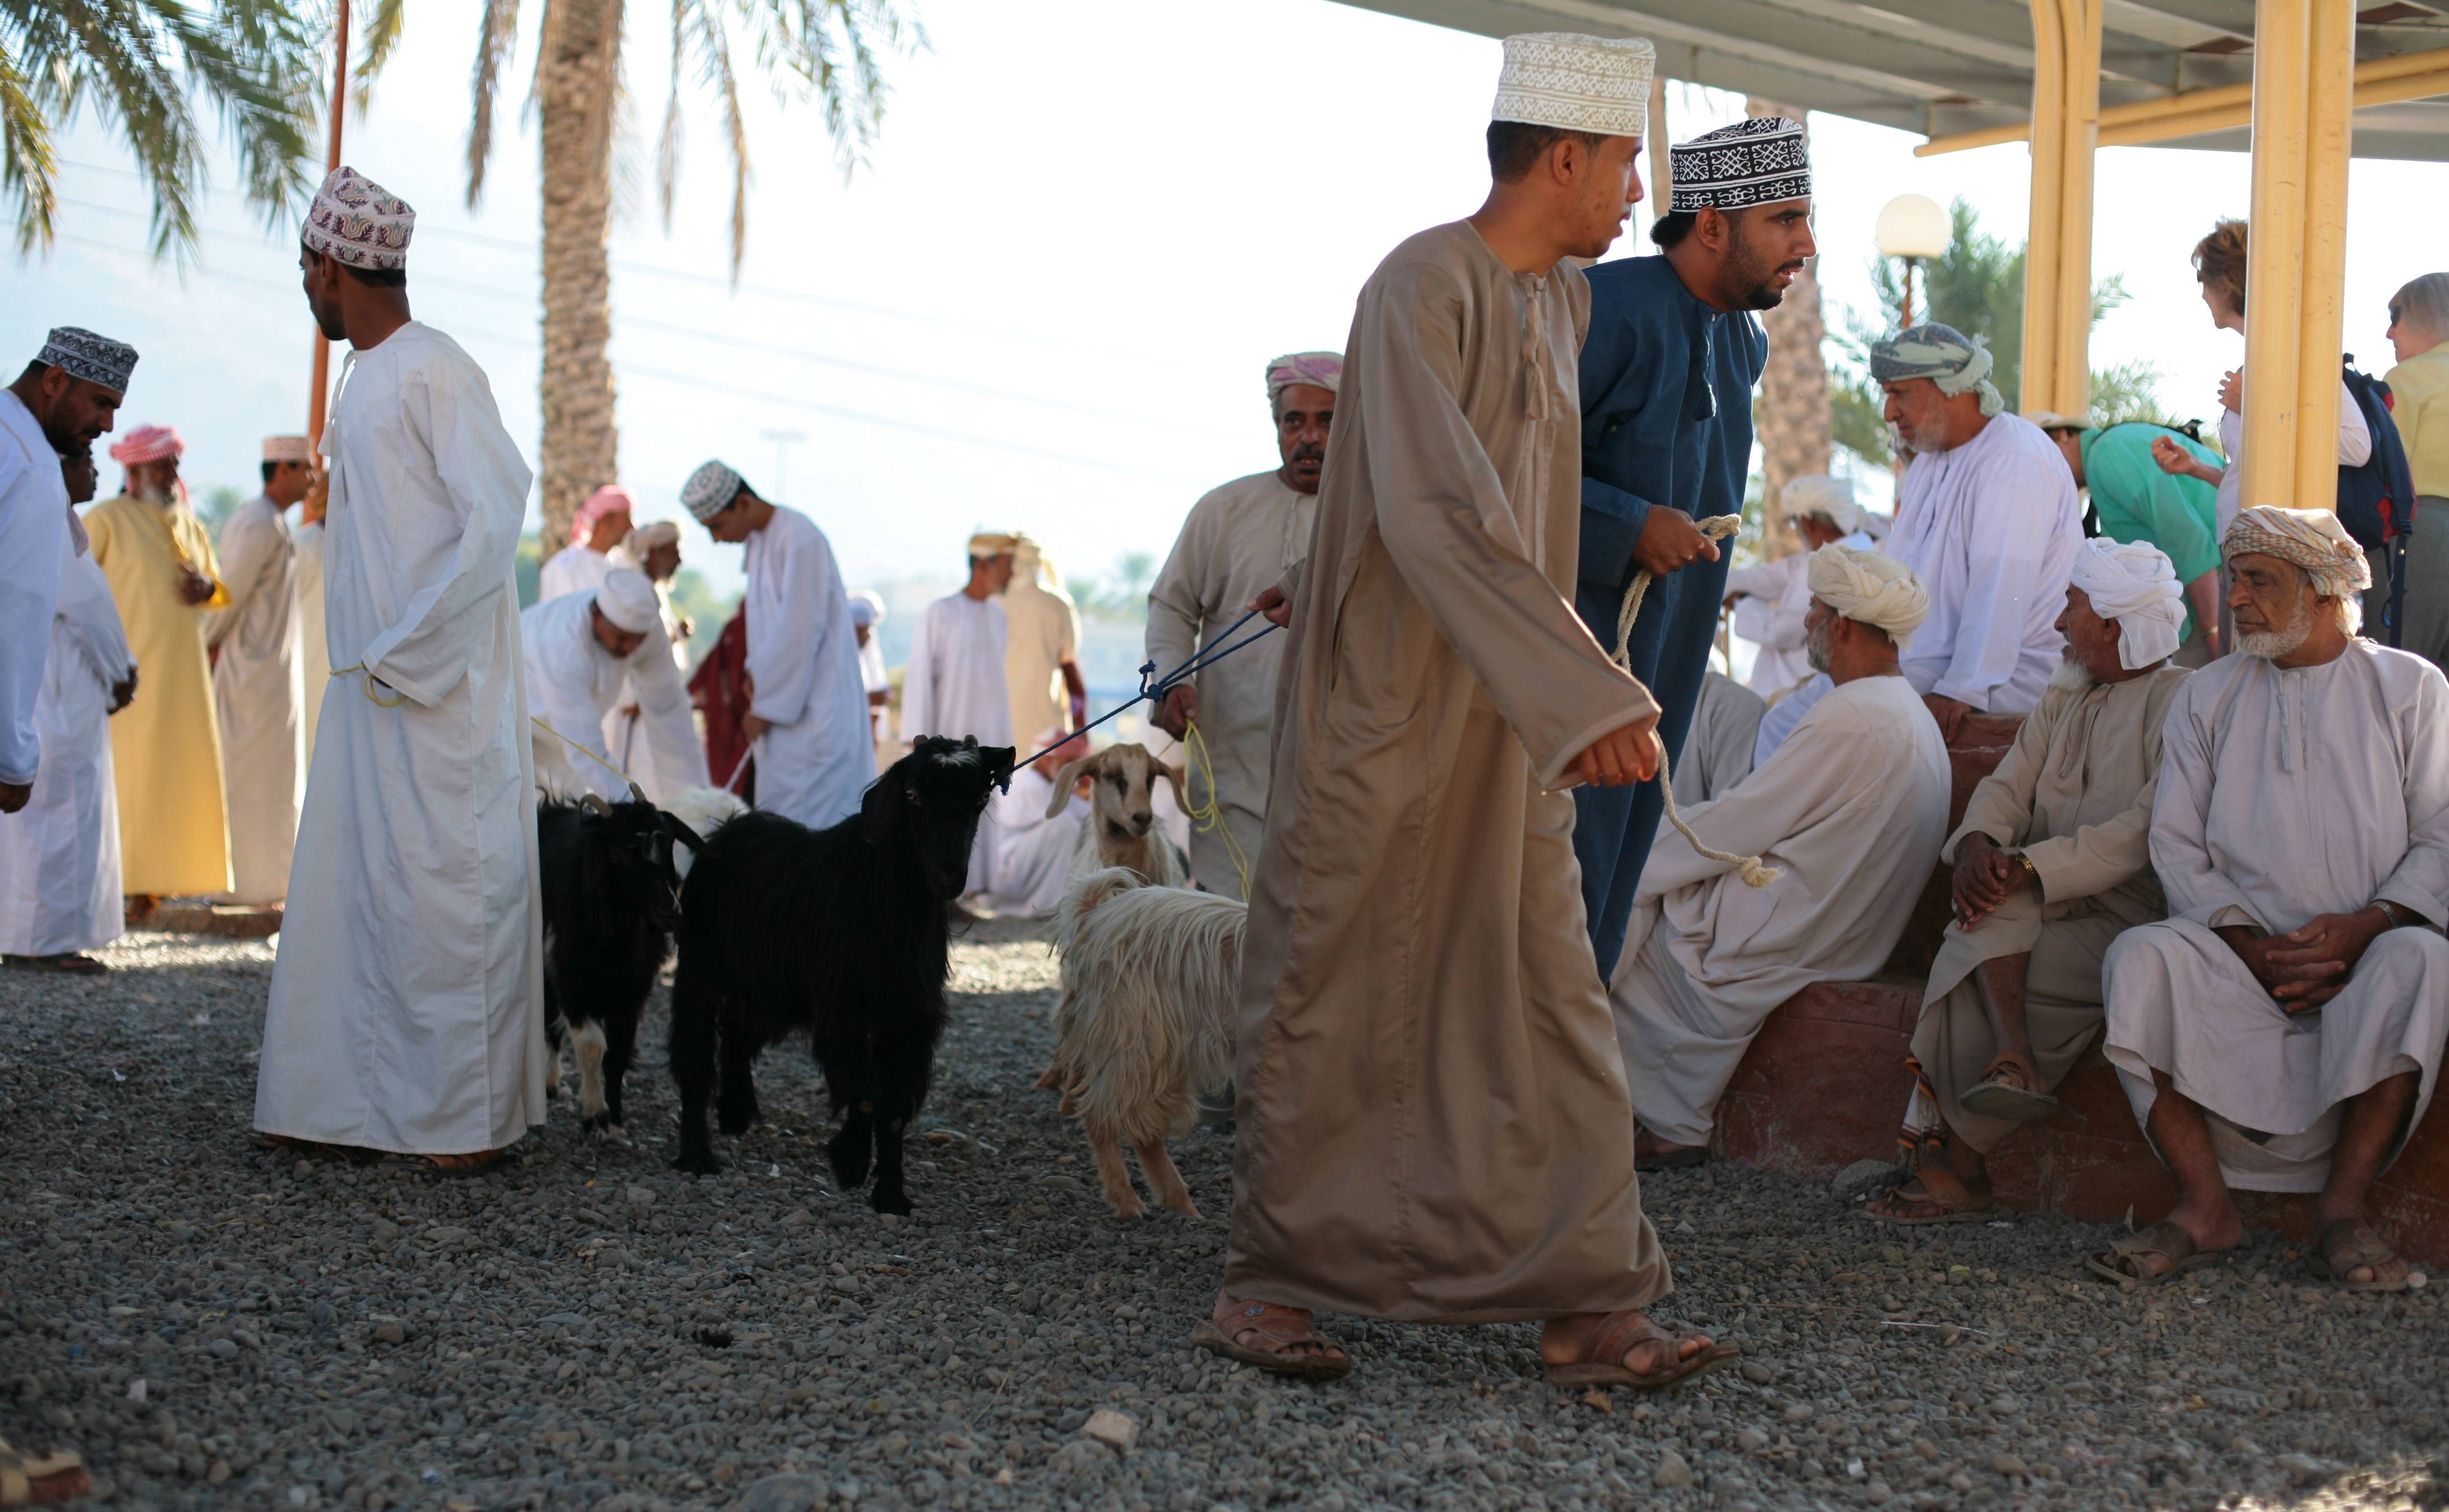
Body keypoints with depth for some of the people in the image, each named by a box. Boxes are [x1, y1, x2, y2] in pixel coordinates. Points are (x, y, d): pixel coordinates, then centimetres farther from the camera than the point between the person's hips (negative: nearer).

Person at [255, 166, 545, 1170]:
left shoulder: (433, 374, -12)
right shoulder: (365, 379, 16)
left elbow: (495, 521, -18)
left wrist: (405, 654, -17)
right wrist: (367, 656, 9)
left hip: (438, 688, -9)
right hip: (369, 682, 9)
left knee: (442, 887, -6)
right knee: (350, 887, 10)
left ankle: (473, 1118, 1)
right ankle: (349, 1097, 18)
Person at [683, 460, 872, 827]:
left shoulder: (800, 540, -18)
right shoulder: (758, 541, 11)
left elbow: (801, 631, -20)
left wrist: (766, 708, -15)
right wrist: (755, 670, 5)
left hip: (812, 710, -9)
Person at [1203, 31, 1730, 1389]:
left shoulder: (1564, 299, 10)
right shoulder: (1422, 289, -17)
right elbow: (1438, 513, -28)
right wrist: (1589, 690, -33)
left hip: (1505, 722, 7)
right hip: (1383, 709, -7)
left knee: (1548, 1000, 3)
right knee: (1331, 997, 4)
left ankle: (1586, 1305, 6)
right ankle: (1268, 1277, 17)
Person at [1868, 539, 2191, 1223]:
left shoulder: (2180, 700, -6)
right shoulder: (2065, 697, 20)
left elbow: (2149, 829, -18)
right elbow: (2007, 786, 10)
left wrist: (2030, 867, -25)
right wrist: (1979, 842, -14)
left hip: (2131, 912, -6)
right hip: (2041, 908, 7)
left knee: (1968, 963, -25)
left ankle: (1954, 1165, -22)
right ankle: (2012, 1061, -37)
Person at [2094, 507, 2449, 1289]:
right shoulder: (2207, 697, 14)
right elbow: (2177, 842, 6)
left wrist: (2365, 925, -16)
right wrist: (2248, 942, -11)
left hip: (2363, 951, -1)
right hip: (2239, 953, 2)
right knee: (2140, 957, -28)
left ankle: (2342, 1205, -27)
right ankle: (2206, 1207, -28)